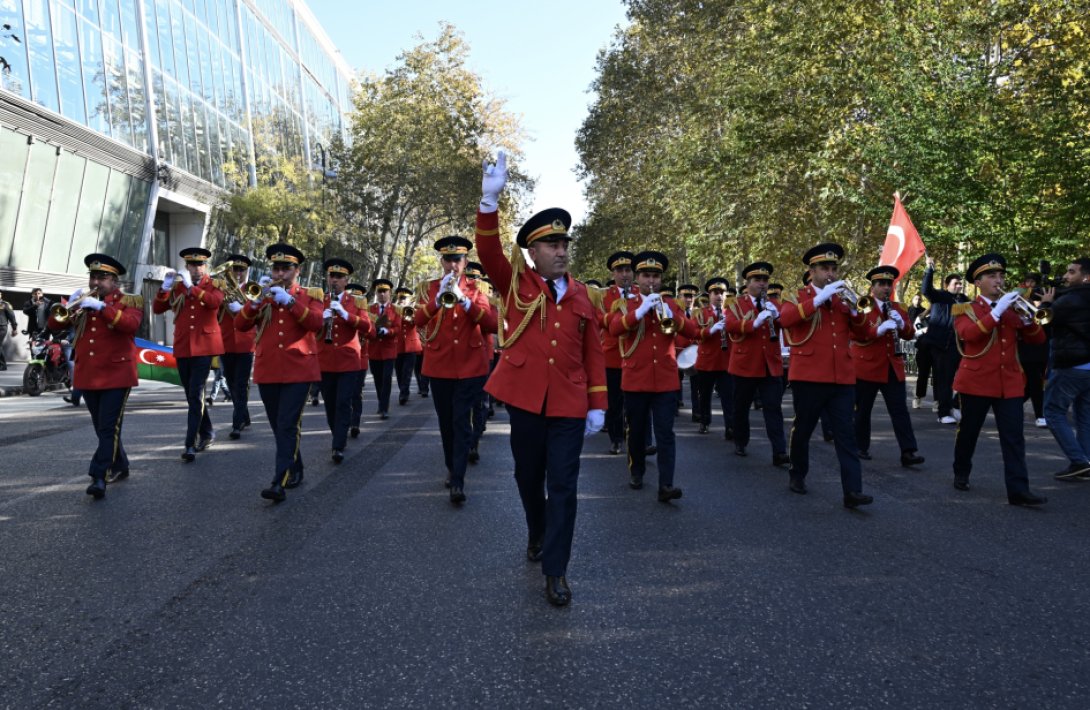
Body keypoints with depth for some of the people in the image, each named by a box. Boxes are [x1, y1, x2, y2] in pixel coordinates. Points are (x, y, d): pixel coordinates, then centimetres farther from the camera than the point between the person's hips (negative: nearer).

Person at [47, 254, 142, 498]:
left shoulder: (129, 302, -1)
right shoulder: (81, 302, 14)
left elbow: (131, 324, -22)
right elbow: (53, 324, 6)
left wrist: (101, 306, -27)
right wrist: (70, 305, -11)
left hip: (116, 375, -6)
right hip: (88, 376, 6)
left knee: (109, 428, -11)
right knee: (102, 429, 15)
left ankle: (99, 478, -15)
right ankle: (119, 467, 30)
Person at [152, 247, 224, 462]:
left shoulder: (214, 286, 2)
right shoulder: (177, 287, 11)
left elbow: (215, 302, -20)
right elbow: (157, 309, 3)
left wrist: (190, 286, -26)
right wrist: (165, 287, -11)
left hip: (204, 347, -4)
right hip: (182, 348, 4)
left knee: (195, 395, -12)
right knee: (193, 395, 13)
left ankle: (190, 445, -13)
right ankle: (207, 433, 30)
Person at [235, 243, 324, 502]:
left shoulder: (310, 295, 4)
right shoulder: (262, 295, 12)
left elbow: (316, 323, -14)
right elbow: (240, 325, -1)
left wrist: (289, 301, -23)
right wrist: (256, 299, -15)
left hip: (298, 370, -4)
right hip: (268, 371, 4)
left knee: (288, 426, -12)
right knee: (279, 427, 12)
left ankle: (280, 482, -15)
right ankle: (295, 472, 28)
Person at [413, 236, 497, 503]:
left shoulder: (476, 289, 4)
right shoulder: (428, 288, 6)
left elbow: (492, 325, -11)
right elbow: (418, 320, -11)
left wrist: (465, 301, -23)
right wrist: (439, 299, -26)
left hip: (470, 367, -2)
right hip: (439, 366, 2)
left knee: (462, 423, -7)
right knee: (446, 422, 12)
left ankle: (458, 482, -8)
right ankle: (451, 469, 31)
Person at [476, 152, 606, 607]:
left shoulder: (580, 295, 8)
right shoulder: (516, 284, 2)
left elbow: (593, 352, 9)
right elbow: (489, 253, -16)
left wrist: (598, 405, 5)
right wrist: (490, 200, -31)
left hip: (569, 405, 1)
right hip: (525, 399, -1)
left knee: (564, 486, -1)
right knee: (528, 477, 15)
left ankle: (555, 571, 7)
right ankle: (537, 535, 43)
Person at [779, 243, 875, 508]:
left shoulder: (842, 299, 15)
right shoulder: (799, 297, 2)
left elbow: (863, 335, 11)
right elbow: (785, 319, -21)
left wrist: (854, 310, -7)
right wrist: (819, 298, -25)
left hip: (843, 378, 3)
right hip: (808, 376, -3)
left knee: (846, 434, -3)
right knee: (803, 429, 9)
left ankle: (853, 490, -6)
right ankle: (797, 475, 30)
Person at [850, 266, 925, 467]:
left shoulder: (898, 308, 12)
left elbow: (910, 335, 7)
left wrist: (902, 324, -14)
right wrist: (879, 329, -32)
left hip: (893, 368, 4)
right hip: (866, 367, -4)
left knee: (900, 410, -2)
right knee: (862, 410, 5)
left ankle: (908, 452, -4)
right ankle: (860, 447, 19)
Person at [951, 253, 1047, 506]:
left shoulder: (1012, 309, 13)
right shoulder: (965, 309, 0)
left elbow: (1038, 339, 8)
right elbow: (969, 334, -21)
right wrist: (997, 311, -25)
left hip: (1010, 382, 3)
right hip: (976, 380, -3)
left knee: (1014, 436, -4)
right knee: (968, 431, 9)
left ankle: (1018, 490, -6)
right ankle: (961, 474, 28)